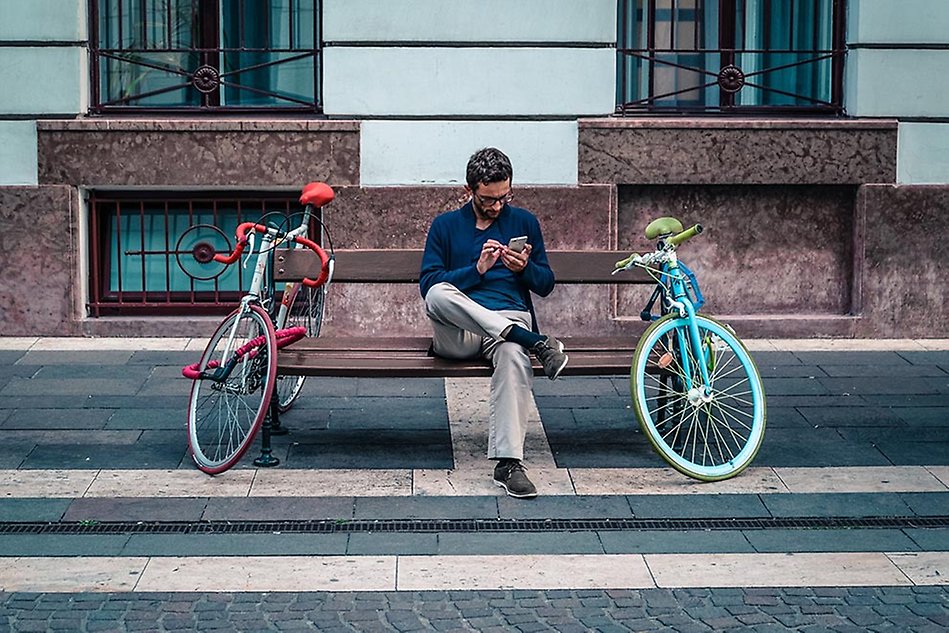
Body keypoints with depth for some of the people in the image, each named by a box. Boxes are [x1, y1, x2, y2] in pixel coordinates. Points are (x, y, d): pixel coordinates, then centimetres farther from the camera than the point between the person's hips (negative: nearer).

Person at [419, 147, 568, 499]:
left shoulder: (524, 222, 19)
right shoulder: (445, 225, 14)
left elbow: (546, 284, 18)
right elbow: (428, 283, 2)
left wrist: (525, 268, -5)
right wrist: (477, 269, -10)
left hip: (510, 318, 0)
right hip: (457, 333, 0)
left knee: (513, 356, -39)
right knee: (438, 295, -37)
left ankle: (508, 463, -44)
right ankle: (535, 342, -35)